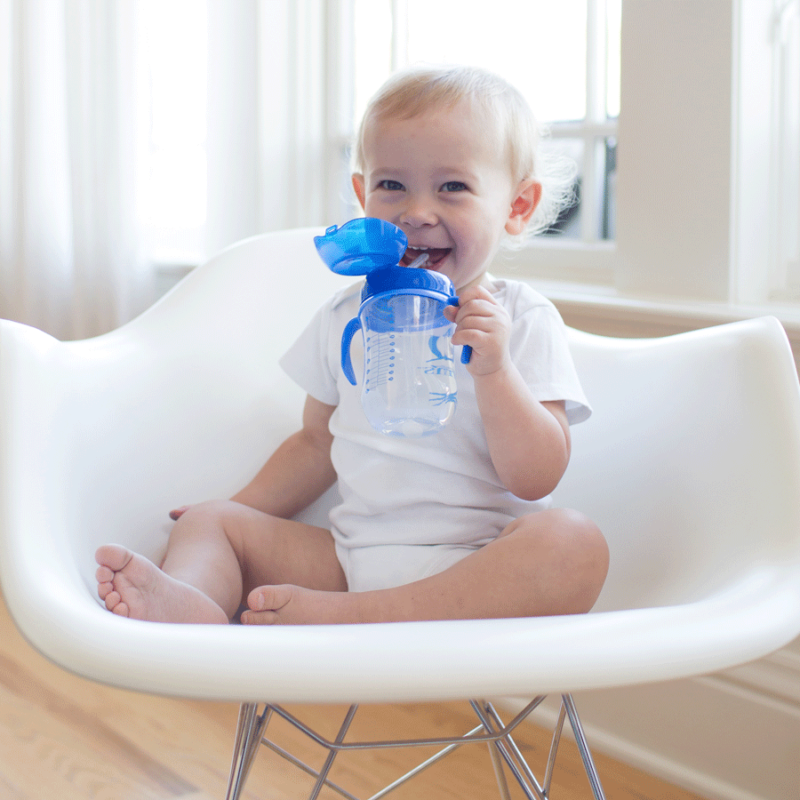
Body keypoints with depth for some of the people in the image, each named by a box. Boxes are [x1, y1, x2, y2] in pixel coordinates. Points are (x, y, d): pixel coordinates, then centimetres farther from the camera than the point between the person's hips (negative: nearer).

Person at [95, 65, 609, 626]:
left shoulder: (521, 322, -2)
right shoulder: (346, 318, 11)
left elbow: (535, 479, -10)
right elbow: (318, 442, 23)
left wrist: (493, 370, -23)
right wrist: (241, 511, 11)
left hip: (475, 570, -4)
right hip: (354, 554, 5)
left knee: (575, 544, -34)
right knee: (209, 521, -2)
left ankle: (337, 618, -43)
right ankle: (191, 601, -38)